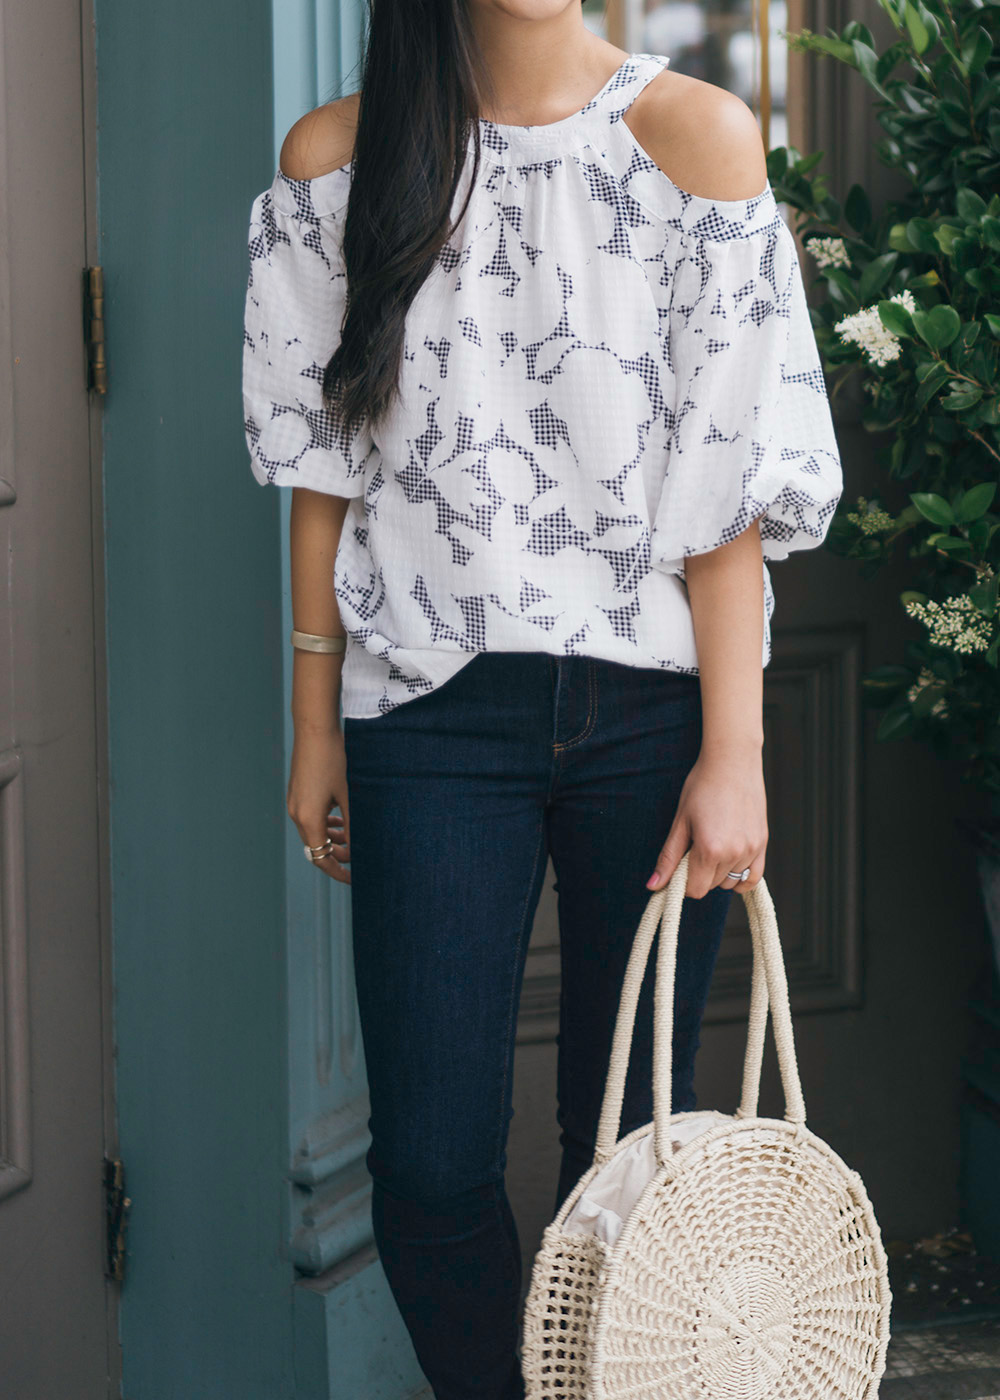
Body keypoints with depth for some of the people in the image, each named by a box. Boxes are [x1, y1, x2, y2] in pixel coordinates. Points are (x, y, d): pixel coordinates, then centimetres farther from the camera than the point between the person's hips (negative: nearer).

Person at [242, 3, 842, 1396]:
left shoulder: (695, 134, -3)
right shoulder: (335, 159, 4)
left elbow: (731, 479, -6)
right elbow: (325, 470, 8)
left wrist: (734, 754, -9)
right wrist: (315, 729, 8)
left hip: (652, 706, -1)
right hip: (432, 710, 1)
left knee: (629, 1143, 5)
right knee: (430, 1168, -3)